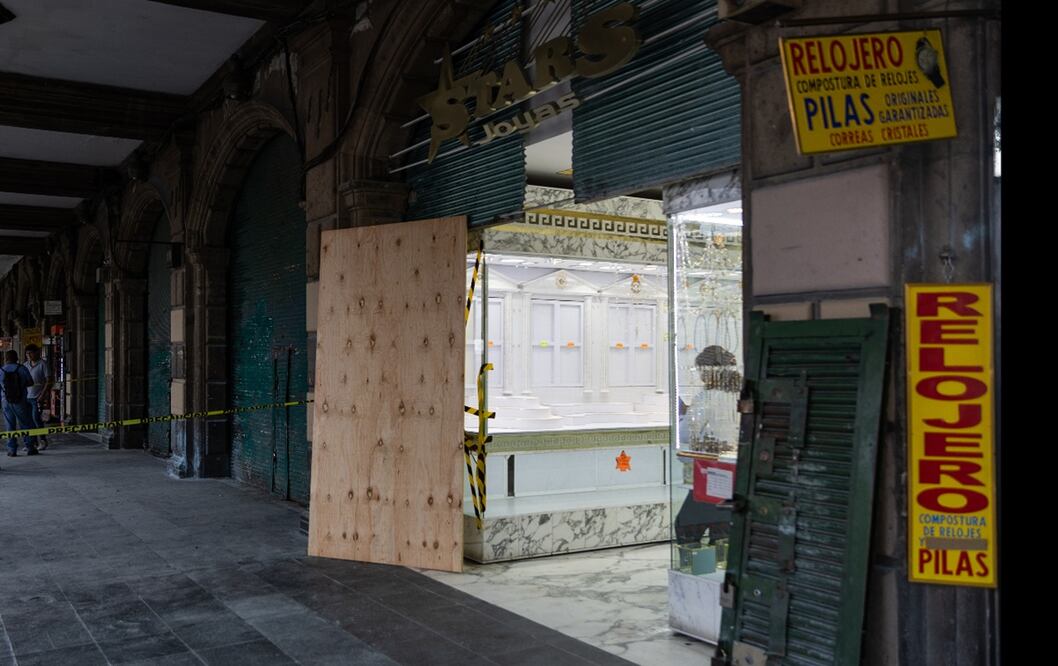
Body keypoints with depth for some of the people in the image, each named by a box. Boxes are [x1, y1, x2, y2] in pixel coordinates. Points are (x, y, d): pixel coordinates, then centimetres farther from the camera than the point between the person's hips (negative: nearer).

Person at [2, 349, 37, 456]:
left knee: (10, 427, 9)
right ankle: (30, 448, 7)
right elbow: (30, 383, -1)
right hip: (21, 401, -1)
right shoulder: (22, 368, -7)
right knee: (26, 425, 8)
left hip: (7, 402, 1)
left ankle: (12, 450, 7)